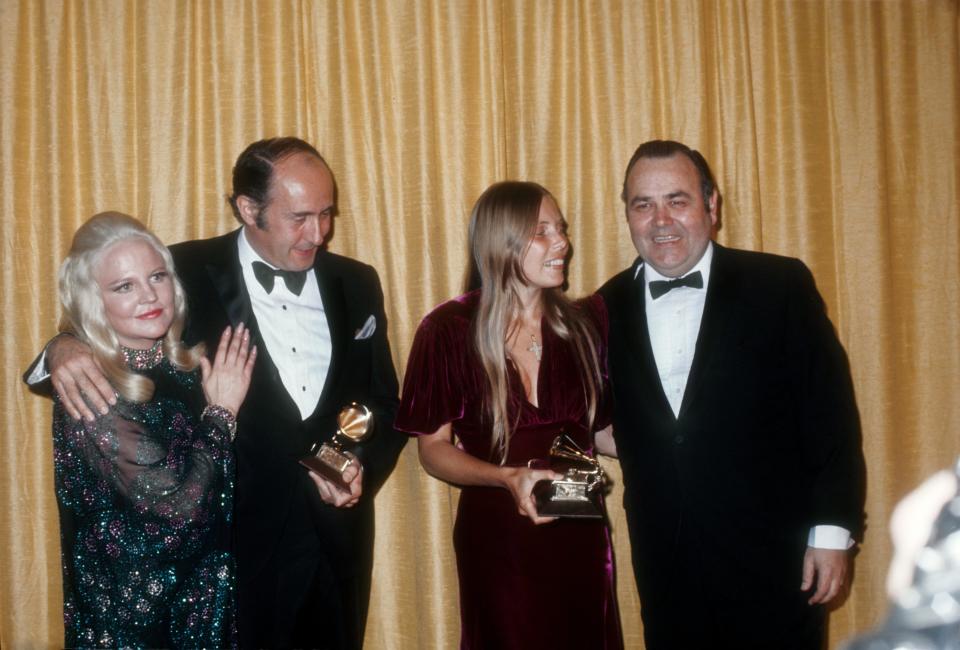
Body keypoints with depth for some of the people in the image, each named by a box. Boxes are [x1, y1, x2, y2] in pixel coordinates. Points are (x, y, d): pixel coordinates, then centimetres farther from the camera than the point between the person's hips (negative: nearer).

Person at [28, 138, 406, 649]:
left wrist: (365, 465, -9)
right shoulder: (187, 275, -7)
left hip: (337, 549, 4)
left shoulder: (357, 284, 5)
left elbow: (384, 402, 10)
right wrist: (65, 349, -30)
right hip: (232, 546, -3)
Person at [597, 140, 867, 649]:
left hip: (771, 560, -2)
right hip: (664, 565, 3)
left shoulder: (780, 286, -6)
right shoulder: (610, 307, 3)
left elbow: (830, 415, -6)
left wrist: (833, 530, -8)